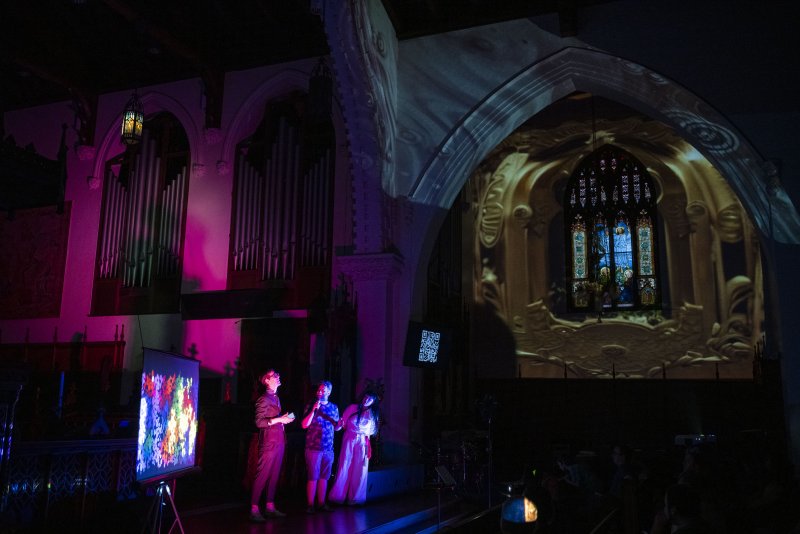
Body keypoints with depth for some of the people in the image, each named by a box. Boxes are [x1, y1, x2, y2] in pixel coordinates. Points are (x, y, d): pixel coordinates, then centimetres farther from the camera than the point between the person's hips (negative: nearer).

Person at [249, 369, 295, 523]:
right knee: (262, 475, -7)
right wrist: (279, 419, -18)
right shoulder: (264, 399, -8)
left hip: (279, 440, 8)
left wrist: (285, 419, 7)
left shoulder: (276, 398, 17)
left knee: (274, 475, 10)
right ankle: (254, 509, -4)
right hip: (269, 441, -8)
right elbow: (259, 422, -15)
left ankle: (270, 507, 16)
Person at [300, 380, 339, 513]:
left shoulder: (334, 407, 10)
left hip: (328, 448, 4)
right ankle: (310, 505, 6)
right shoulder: (311, 406, 1)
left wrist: (339, 424, -7)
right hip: (313, 447, -3)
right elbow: (304, 425, -9)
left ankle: (321, 503, 17)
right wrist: (314, 410, -17)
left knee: (324, 477, 8)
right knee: (313, 477, -2)